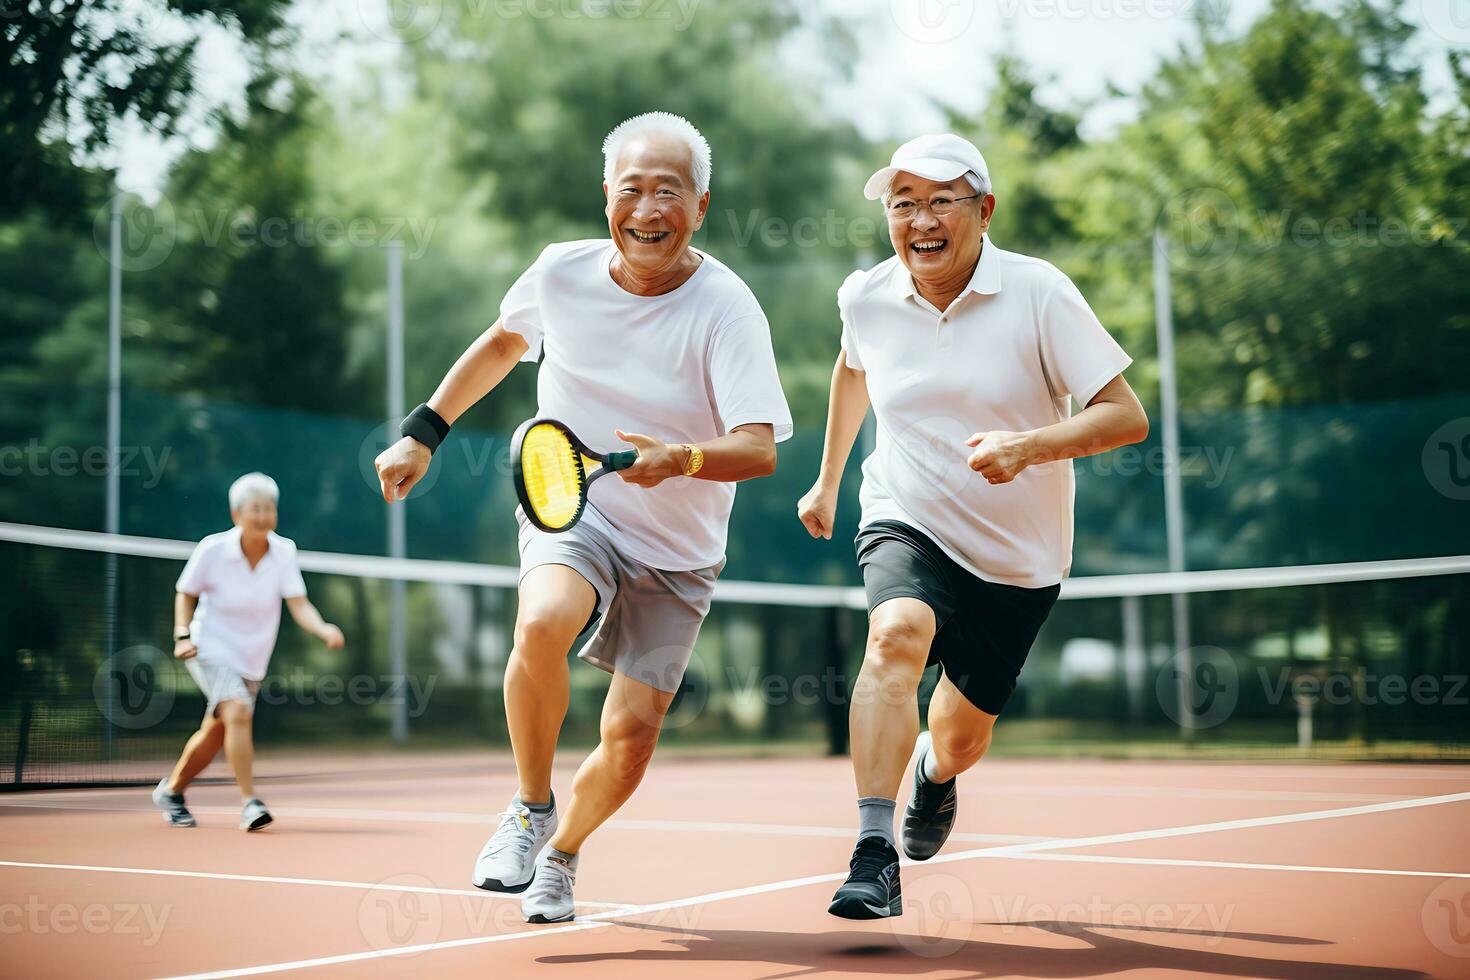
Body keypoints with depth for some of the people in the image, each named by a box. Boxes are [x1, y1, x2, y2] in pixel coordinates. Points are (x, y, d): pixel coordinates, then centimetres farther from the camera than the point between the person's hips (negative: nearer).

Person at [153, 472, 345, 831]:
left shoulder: (284, 551, -11)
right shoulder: (212, 549, -16)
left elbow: (299, 605, -20)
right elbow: (185, 594, 0)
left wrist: (324, 630, -39)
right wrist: (183, 635, -14)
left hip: (251, 659, 4)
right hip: (211, 650, -4)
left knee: (215, 735, 15)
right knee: (238, 711, -28)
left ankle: (171, 790, 40)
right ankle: (249, 803, -25)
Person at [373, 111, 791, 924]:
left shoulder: (725, 310, -18)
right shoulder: (561, 272, -7)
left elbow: (759, 448, -27)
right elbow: (504, 342, 15)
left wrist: (681, 460, -46)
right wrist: (424, 431, 13)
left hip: (675, 552, 0)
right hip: (571, 512, 1)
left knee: (630, 737, -6)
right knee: (542, 623, -33)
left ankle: (561, 854, 28)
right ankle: (531, 806, -7)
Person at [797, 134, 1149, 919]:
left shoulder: (1038, 293, -16)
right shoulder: (866, 298, -5)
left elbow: (1126, 416, -18)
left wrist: (1027, 447, -34)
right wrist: (828, 479, 26)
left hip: (1019, 555, 0)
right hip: (906, 522, 0)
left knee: (963, 733, 13)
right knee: (897, 634, -34)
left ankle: (935, 773, 53)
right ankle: (874, 855, -34)